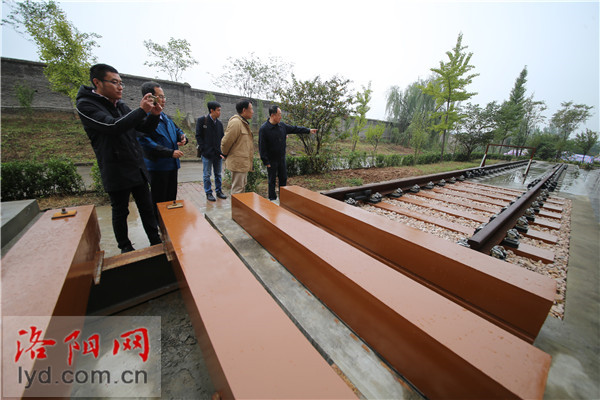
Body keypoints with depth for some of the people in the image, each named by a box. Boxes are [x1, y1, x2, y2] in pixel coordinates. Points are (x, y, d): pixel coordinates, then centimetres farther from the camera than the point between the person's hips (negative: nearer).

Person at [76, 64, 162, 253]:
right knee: (120, 212, 7)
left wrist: (154, 115, -5)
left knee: (147, 208, 10)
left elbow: (146, 129, 14)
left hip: (138, 168, 6)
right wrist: (141, 110, -20)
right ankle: (125, 248, 24)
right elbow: (113, 126, -23)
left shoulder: (122, 106, 14)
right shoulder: (86, 105, -6)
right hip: (116, 172, -5)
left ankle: (156, 242, 21)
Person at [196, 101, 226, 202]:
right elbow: (198, 136, -3)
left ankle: (218, 191, 22)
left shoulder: (219, 123, 10)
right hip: (207, 153, -4)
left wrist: (222, 151, 1)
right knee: (207, 175, 3)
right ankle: (208, 193, 13)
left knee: (218, 174, 11)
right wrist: (204, 149, -11)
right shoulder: (202, 120, -2)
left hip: (218, 153, 4)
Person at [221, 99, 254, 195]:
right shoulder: (235, 122, -17)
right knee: (237, 189, -3)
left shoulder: (244, 123, 16)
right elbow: (226, 142, -16)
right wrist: (225, 155, -1)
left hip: (244, 163, 10)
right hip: (238, 163, -10)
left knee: (242, 186, 19)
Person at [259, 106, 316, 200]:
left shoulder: (282, 125, 3)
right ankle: (272, 199, 19)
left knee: (283, 178, 13)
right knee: (272, 180, 5)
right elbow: (262, 147, -15)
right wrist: (266, 161, -16)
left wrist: (308, 130, 16)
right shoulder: (264, 129, -15)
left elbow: (294, 128, 15)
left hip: (282, 158, 6)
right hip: (271, 160, -6)